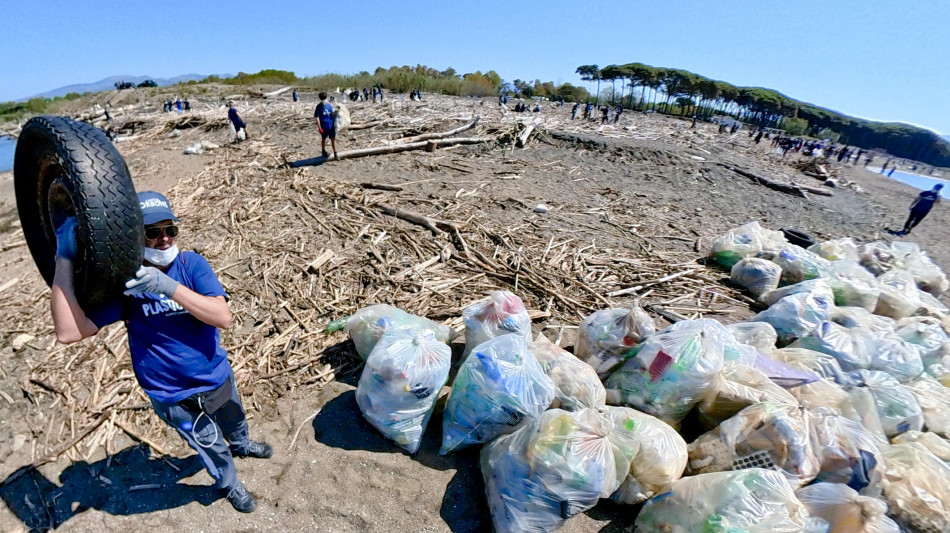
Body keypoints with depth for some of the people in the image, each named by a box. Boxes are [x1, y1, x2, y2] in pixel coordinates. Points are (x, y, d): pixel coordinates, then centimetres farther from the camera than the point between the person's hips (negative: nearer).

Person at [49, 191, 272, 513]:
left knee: (234, 421, 32)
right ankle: (229, 485, 54)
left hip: (219, 377, 2)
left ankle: (241, 446, 67)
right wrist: (64, 258, -34)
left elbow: (224, 318, -28)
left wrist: (168, 286, -40)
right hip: (175, 397, -2)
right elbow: (68, 332, -32)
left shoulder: (191, 264, -17)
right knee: (212, 447, 22)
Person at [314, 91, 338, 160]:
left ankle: (335, 154, 5)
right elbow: (317, 117, -10)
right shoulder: (319, 107, -9)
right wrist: (319, 127, -15)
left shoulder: (329, 105, 3)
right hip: (324, 126, -3)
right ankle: (323, 151, 31)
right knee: (323, 139, 13)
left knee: (333, 139, 1)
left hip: (331, 125, 3)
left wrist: (334, 124, 11)